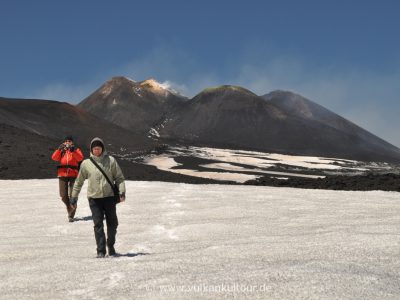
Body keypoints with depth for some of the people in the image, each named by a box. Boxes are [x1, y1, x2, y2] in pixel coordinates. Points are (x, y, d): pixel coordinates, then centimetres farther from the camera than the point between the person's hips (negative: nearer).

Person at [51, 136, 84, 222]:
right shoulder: (61, 151, 13)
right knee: (63, 196, 2)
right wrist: (59, 149, -17)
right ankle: (69, 207, 31)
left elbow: (80, 158, -14)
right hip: (62, 175, 3)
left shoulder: (76, 150, 7)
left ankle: (71, 215, 0)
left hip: (73, 175, -2)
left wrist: (73, 150, -24)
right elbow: (54, 158, -4)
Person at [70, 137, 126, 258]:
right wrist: (74, 196, 13)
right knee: (98, 224, -5)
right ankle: (101, 251, -2)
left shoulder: (111, 161, 2)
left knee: (112, 223, 9)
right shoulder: (86, 164, 4)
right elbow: (79, 181, 12)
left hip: (109, 197, 1)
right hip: (94, 198, -1)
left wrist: (121, 191, -8)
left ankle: (111, 246, 29)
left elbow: (119, 177, 5)